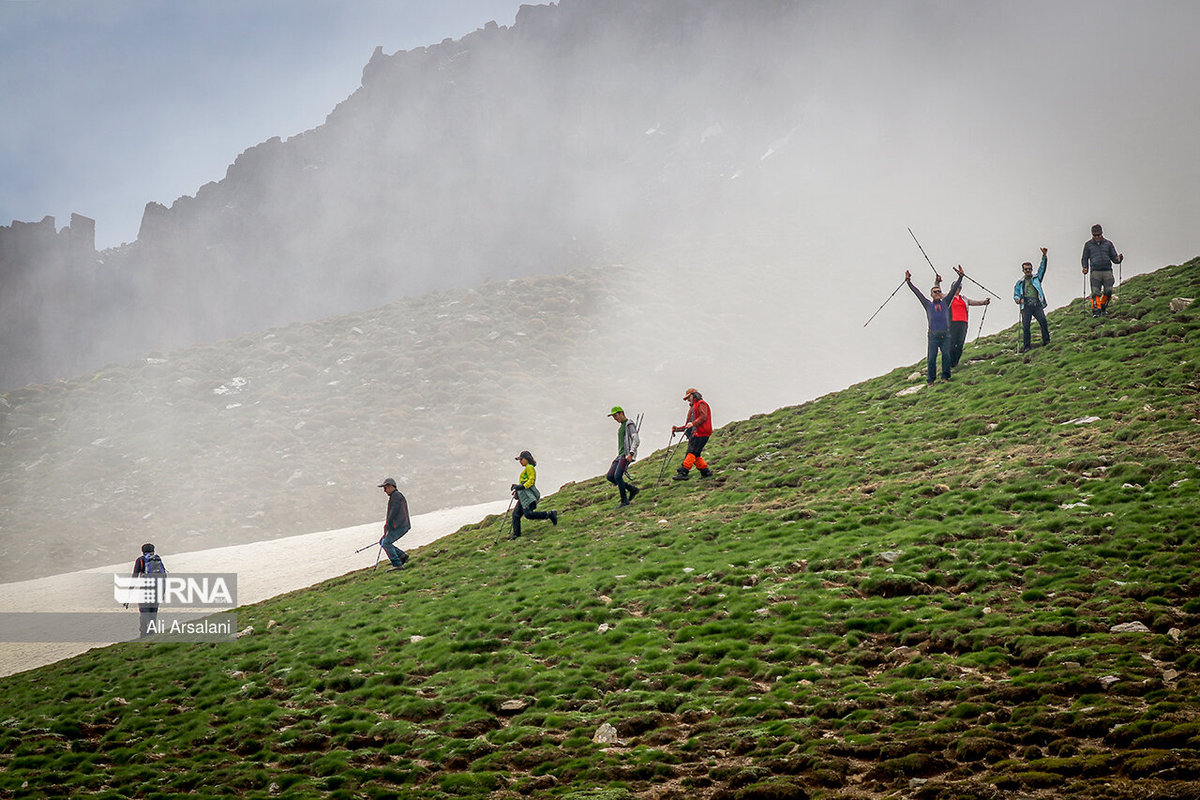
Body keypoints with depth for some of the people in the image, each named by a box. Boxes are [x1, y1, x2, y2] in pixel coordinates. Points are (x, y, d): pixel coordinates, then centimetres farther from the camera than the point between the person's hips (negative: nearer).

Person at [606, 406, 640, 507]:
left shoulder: (629, 424, -6)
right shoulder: (621, 426, 23)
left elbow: (635, 440, -16)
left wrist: (631, 453, -27)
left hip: (627, 455, -10)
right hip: (620, 455, 10)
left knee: (617, 476, -21)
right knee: (610, 476, -1)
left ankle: (625, 500, -12)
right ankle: (633, 489, 7)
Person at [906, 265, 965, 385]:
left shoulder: (945, 303, 14)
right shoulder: (928, 305, 12)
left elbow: (954, 289, 12)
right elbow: (917, 292, 11)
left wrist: (960, 277, 7)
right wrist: (908, 282, 10)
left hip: (945, 335, 1)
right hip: (933, 336, -1)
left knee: (946, 355, -12)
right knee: (931, 358, -5)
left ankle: (945, 376, -3)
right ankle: (930, 380, 1)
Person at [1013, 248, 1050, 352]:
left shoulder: (1036, 278, 21)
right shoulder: (1020, 283, 20)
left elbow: (1042, 268, 11)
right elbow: (1015, 295, 18)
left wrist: (1044, 256, -1)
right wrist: (1018, 299, -5)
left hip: (1037, 304, 0)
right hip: (1026, 305, 0)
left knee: (1043, 321, -18)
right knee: (1025, 326, -10)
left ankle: (1046, 342, -12)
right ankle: (1026, 347, -6)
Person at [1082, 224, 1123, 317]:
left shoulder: (1108, 244, 14)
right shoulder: (1088, 244, 12)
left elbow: (1114, 258, 15)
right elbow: (1085, 259, 17)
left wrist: (1119, 259, -8)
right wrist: (1085, 268, -1)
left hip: (1107, 271, 1)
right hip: (1095, 272, -1)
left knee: (1108, 291, -6)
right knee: (1096, 293, -13)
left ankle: (1103, 308, 16)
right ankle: (1096, 311, -13)